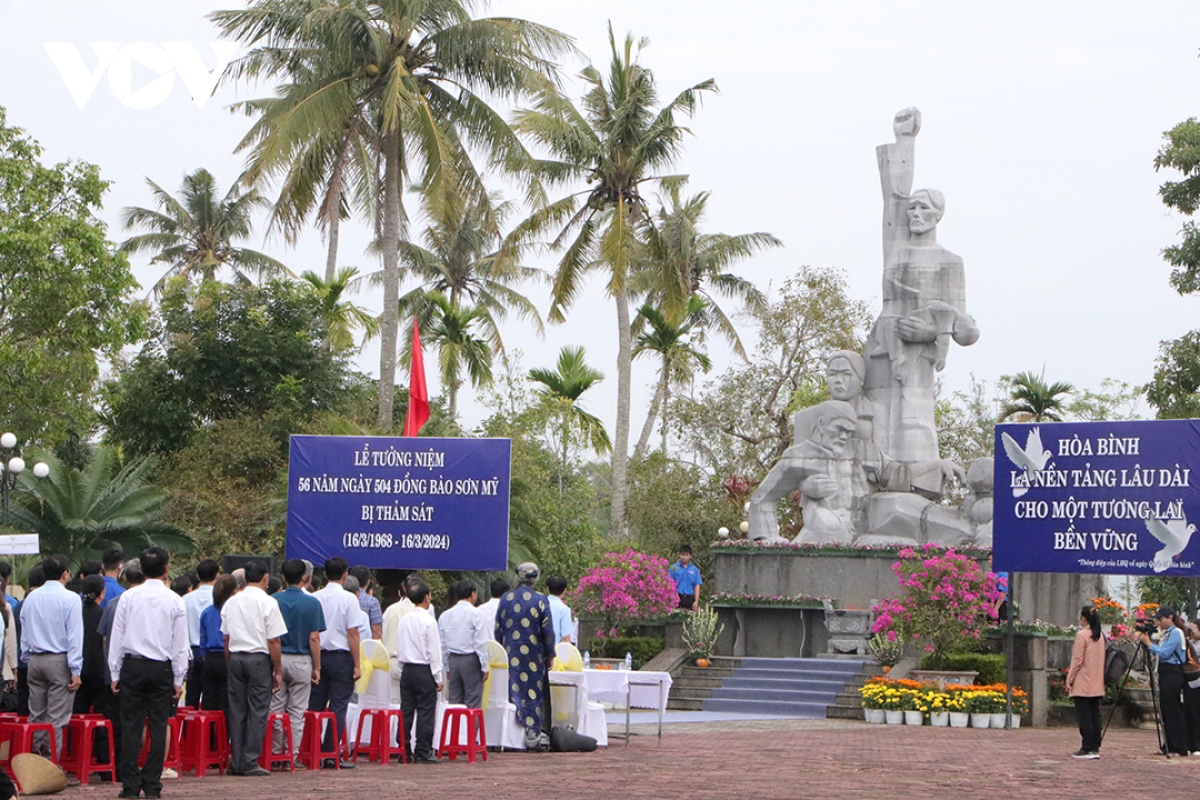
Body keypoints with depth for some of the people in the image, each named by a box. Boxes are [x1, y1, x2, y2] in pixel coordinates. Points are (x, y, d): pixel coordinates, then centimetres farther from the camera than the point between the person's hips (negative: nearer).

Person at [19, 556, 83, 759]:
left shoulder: (31, 598, 6)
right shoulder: (70, 599, -10)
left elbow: (24, 633, 11)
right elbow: (75, 636, -12)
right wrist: (75, 670, -11)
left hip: (35, 660, 5)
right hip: (59, 661, -5)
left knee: (36, 715, 11)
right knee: (56, 718, -2)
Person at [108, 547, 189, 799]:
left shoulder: (128, 597, -1)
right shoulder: (175, 601, -2)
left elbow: (117, 637, 2)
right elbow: (180, 643, 0)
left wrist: (115, 673, 8)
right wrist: (178, 679, 6)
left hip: (132, 666, 0)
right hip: (162, 668, 0)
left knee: (131, 725, 3)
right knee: (158, 726, 4)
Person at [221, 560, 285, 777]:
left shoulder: (231, 602, 8)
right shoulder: (268, 603, -8)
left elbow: (226, 638, 11)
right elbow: (273, 641, -9)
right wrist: (278, 670, -3)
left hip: (236, 659, 5)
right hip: (259, 659, -5)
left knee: (236, 710, 9)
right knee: (257, 711, -1)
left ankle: (236, 762, 12)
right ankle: (250, 763, -3)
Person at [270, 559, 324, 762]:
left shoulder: (273, 600, -1)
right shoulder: (312, 603, -6)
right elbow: (314, 639, -8)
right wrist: (317, 667, 0)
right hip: (301, 661, -2)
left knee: (275, 710, 8)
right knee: (297, 711, 4)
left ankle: (275, 753, 10)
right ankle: (293, 754, 4)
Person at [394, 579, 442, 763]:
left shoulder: (403, 621, 7)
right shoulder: (428, 621, -11)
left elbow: (399, 649, 12)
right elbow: (434, 651, -10)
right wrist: (438, 677, -4)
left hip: (407, 670, 6)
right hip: (424, 671, -6)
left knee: (406, 711, 9)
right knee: (425, 712, -2)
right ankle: (423, 752, -3)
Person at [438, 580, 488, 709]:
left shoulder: (445, 615, 8)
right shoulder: (474, 614, -9)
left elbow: (443, 644, 12)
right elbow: (480, 643, -11)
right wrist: (484, 667, -5)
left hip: (453, 660, 5)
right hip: (470, 660, -5)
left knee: (454, 701, 9)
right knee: (473, 702, -4)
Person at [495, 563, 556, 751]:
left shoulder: (505, 599, 2)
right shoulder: (540, 600, -6)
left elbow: (497, 630, 7)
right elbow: (548, 630, -6)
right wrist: (550, 655, 2)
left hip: (511, 655, 2)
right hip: (534, 655, -2)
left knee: (515, 692, 6)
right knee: (534, 692, 4)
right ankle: (535, 733, 4)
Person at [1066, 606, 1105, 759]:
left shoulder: (1082, 635, -11)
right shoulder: (1100, 636, 11)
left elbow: (1077, 660, -13)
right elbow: (1101, 659, 15)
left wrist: (1069, 678, -7)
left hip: (1082, 684, -7)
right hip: (1097, 685, 7)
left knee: (1084, 716, -5)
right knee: (1095, 715, 8)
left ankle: (1087, 749, -6)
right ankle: (1095, 748, 8)